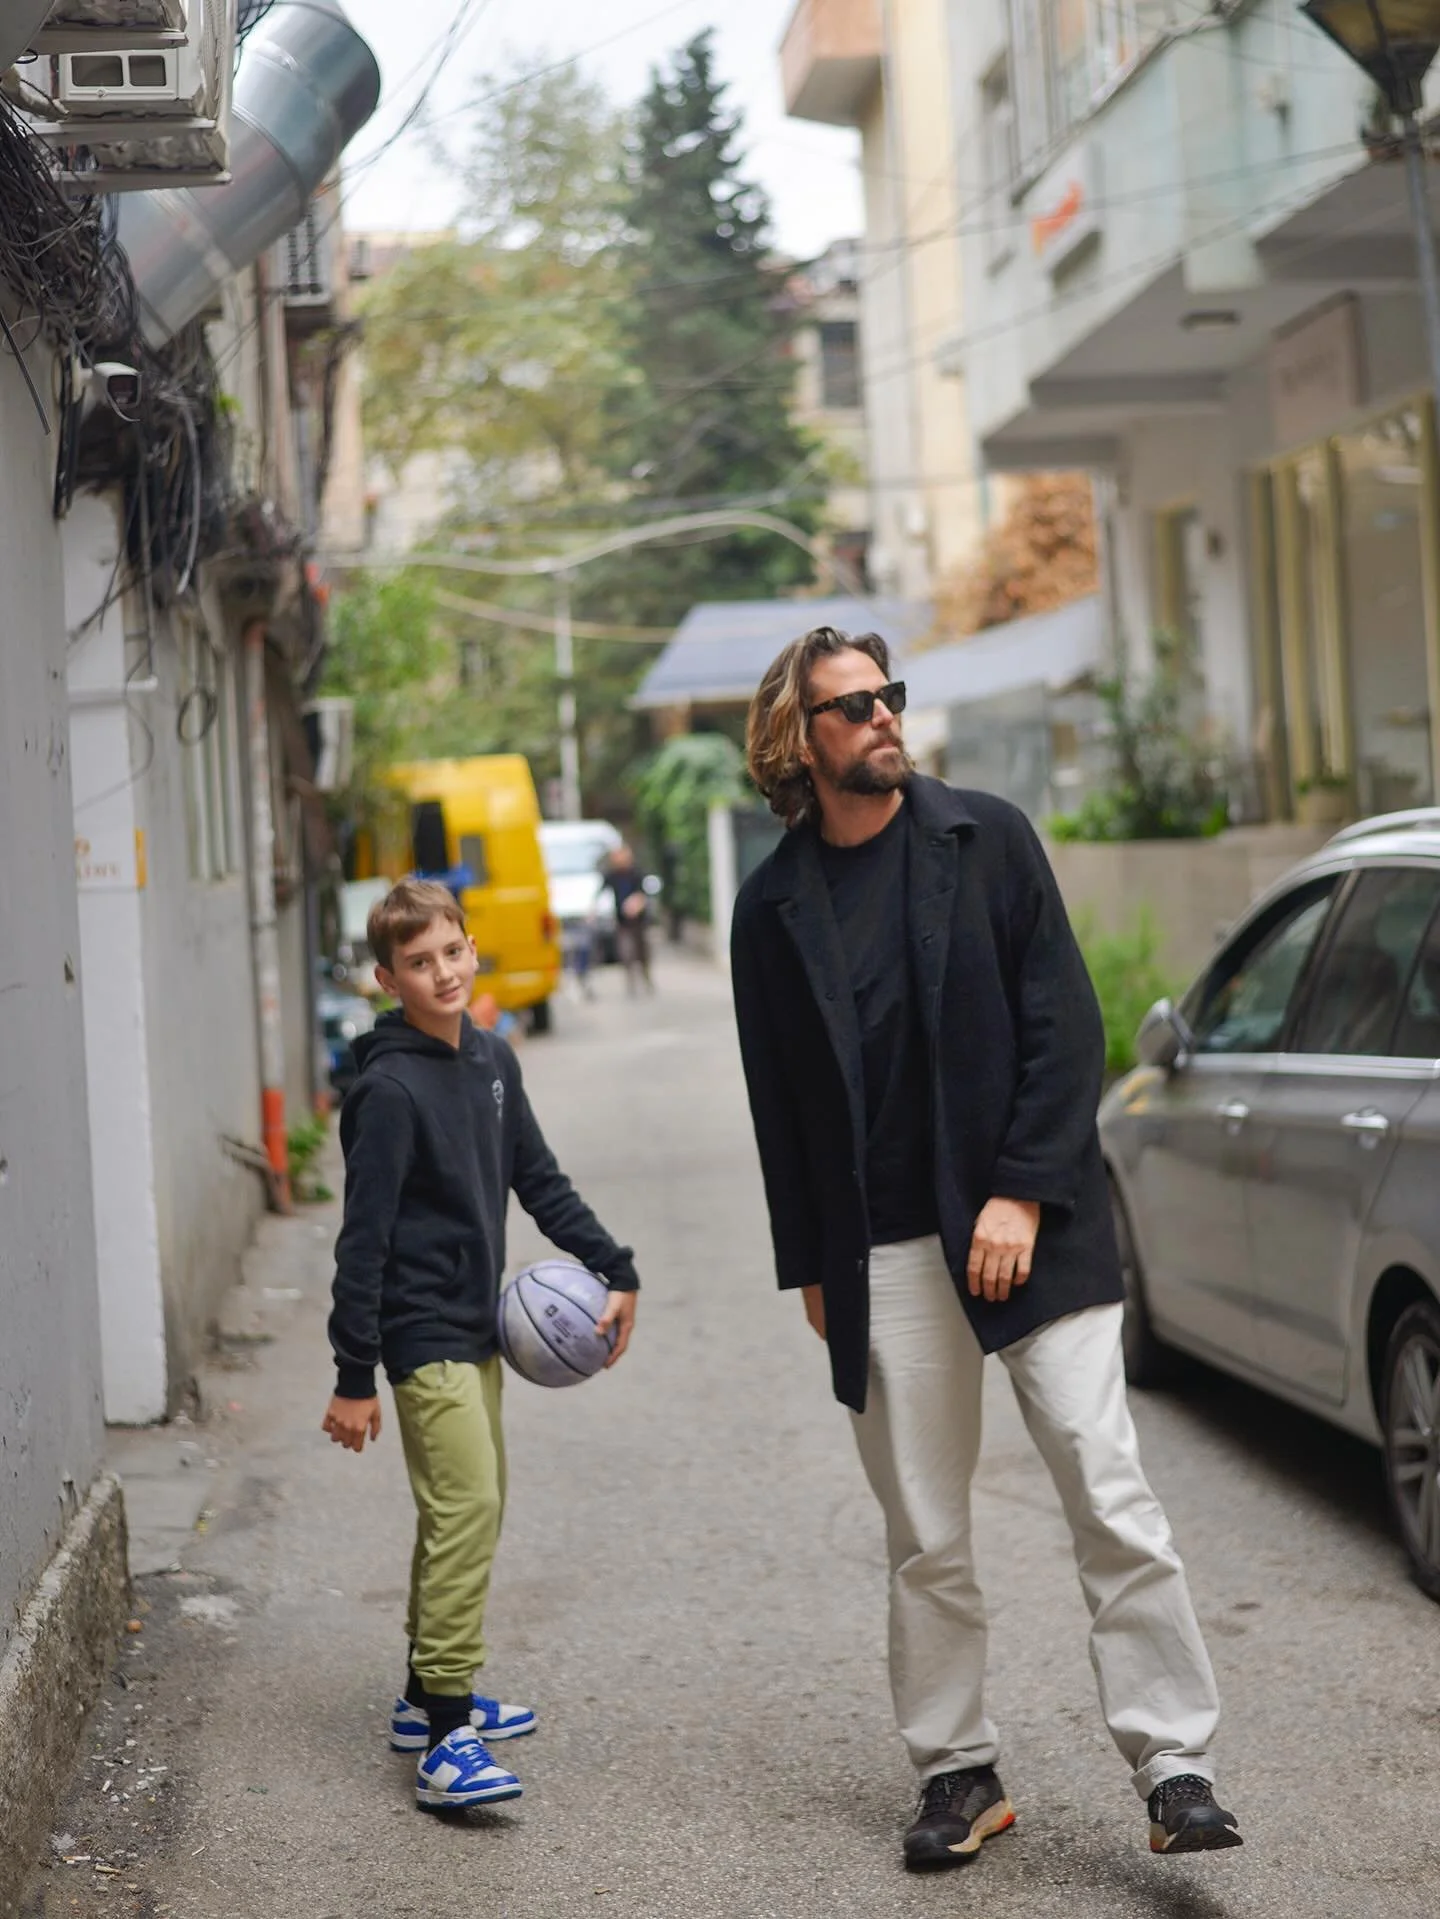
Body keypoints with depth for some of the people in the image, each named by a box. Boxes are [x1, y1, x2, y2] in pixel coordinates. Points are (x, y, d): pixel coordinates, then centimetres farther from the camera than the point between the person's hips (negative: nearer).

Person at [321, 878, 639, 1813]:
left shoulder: (493, 1061, 8)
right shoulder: (389, 1088, -15)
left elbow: (540, 1182, 15)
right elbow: (364, 1238, -15)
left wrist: (615, 1267, 7)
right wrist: (353, 1377, -16)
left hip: (478, 1328, 9)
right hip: (423, 1333, -8)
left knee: (472, 1507, 14)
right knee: (466, 1506, -16)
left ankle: (431, 1695, 26)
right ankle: (445, 1741, -16)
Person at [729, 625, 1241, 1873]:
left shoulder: (987, 838, 2)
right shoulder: (775, 906, 7)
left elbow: (1063, 1025, -2)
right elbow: (778, 1099, 11)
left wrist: (1024, 1195, -10)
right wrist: (809, 1266, 8)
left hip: (1029, 1226, -2)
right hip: (886, 1256, 2)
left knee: (1111, 1498, -8)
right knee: (924, 1535, 7)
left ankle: (1174, 1765, -2)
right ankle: (959, 1771, 19)